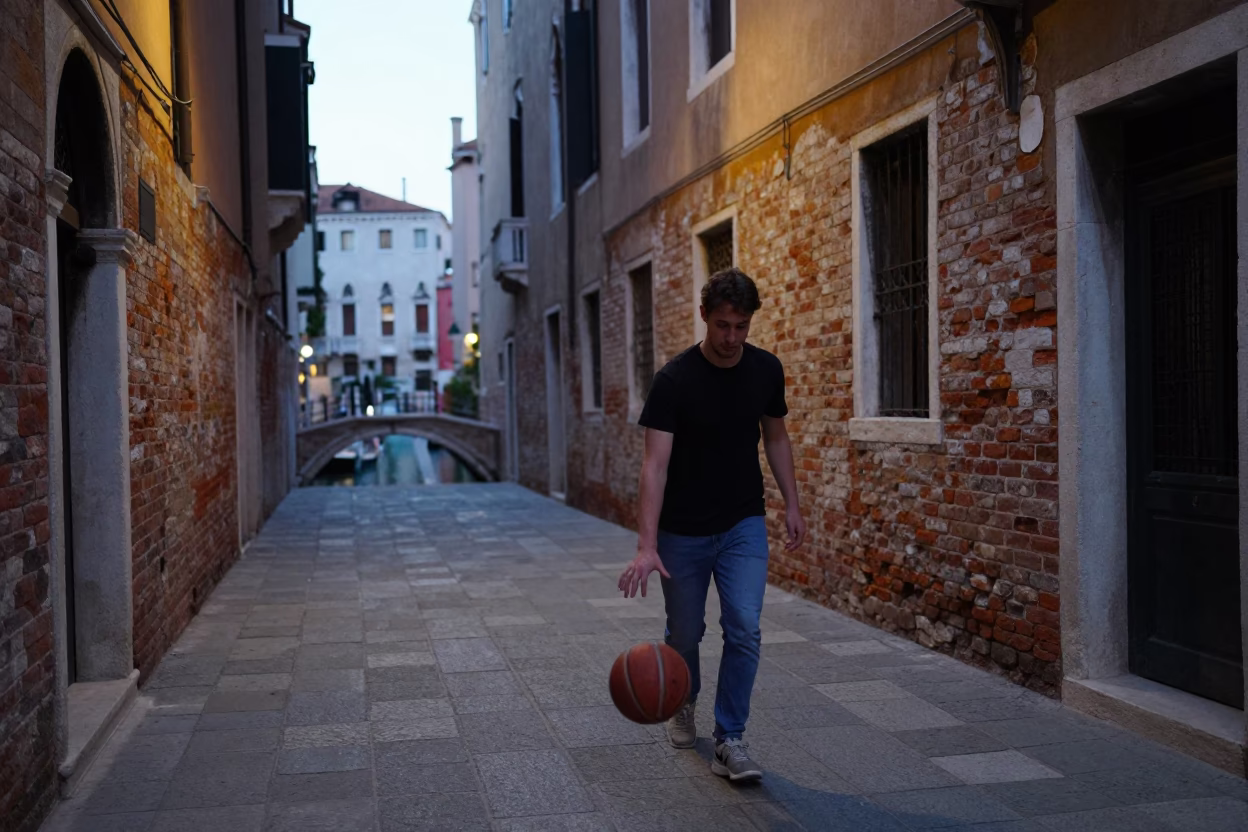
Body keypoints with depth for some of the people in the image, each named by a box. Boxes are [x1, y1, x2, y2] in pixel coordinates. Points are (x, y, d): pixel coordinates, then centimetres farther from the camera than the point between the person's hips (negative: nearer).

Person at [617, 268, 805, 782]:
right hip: (684, 531, -2)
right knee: (685, 633, 11)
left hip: (743, 525, 2)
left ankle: (729, 741, 1)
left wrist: (792, 505, 5)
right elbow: (656, 463, -25)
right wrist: (646, 545, -34)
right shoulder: (674, 381, -20)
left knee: (744, 628, -11)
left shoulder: (766, 370, -5)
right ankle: (683, 703, 42)